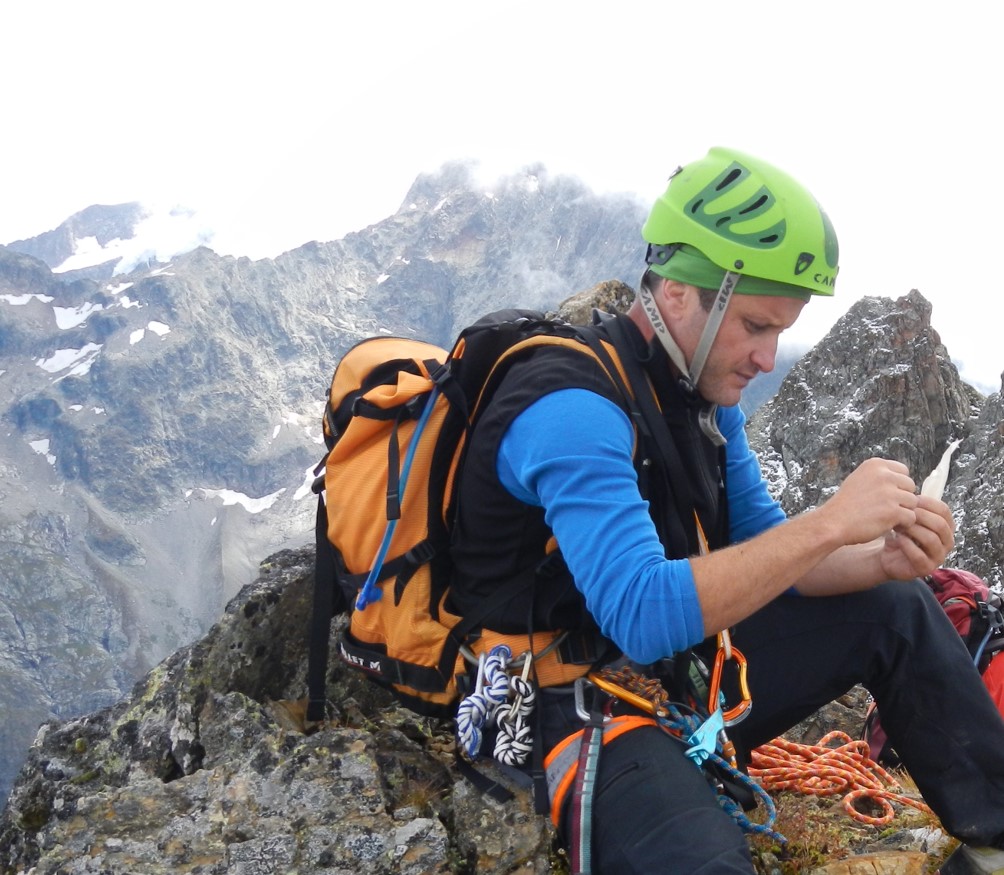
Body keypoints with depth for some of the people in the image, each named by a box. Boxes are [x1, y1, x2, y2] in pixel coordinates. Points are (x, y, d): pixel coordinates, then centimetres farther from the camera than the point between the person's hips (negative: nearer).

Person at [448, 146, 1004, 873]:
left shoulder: (707, 393, 4)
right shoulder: (572, 411, -25)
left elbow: (759, 555, 7)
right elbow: (644, 617, -34)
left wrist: (883, 559, -13)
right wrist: (829, 523, -30)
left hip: (679, 670, 9)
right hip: (581, 702, -9)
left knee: (896, 610, 6)